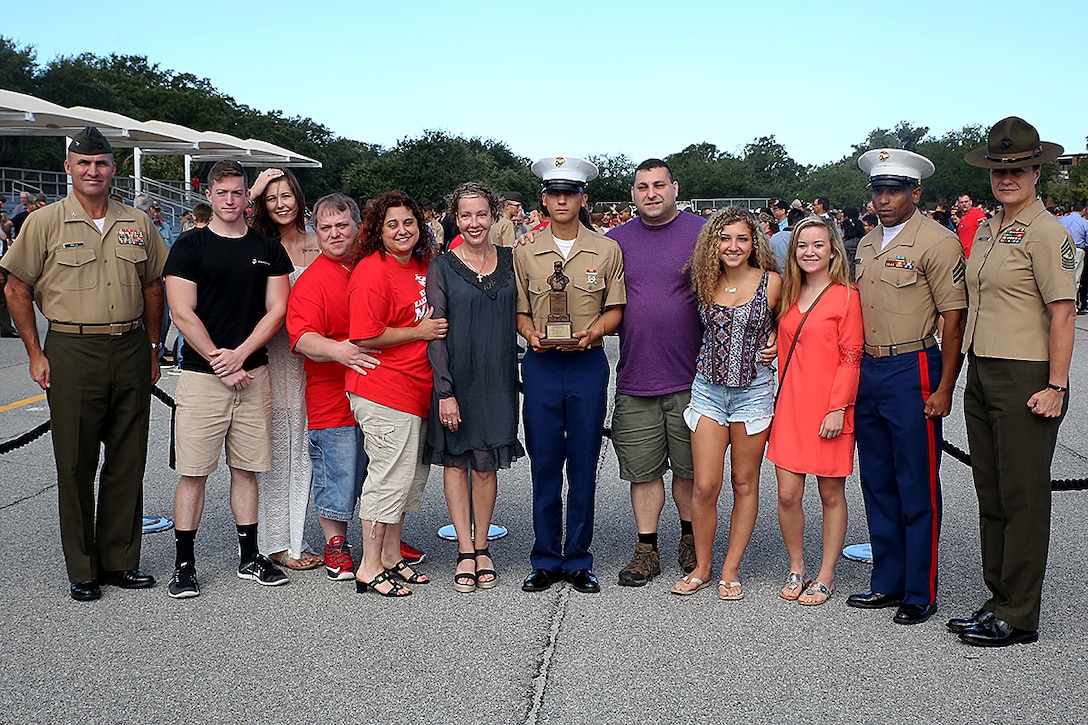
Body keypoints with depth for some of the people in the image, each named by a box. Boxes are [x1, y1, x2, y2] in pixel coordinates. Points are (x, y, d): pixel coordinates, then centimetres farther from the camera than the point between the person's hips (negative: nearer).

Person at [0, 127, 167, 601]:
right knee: (76, 465, 2)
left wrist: (151, 348, 12)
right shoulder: (44, 224, 0)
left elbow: (153, 287, 17)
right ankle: (82, 570, 12)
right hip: (72, 352, -3)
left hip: (131, 352, 3)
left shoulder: (138, 225, 9)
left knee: (128, 462, 7)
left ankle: (120, 561, 19)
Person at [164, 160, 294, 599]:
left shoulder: (269, 250, 10)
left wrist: (239, 355, -9)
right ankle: (184, 564, 7)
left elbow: (276, 310, 4)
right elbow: (183, 314, -6)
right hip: (201, 376, -3)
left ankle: (249, 557, 18)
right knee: (193, 472, -1)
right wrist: (220, 363, -10)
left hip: (253, 374, 3)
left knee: (247, 469, 9)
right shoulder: (190, 247, 1)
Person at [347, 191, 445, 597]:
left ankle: (391, 556, 28)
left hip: (416, 388, 9)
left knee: (411, 475, 15)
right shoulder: (372, 272, -14)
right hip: (383, 389, -9)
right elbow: (365, 337, -19)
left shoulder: (421, 265, 13)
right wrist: (420, 331, -13)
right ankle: (369, 568, 5)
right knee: (390, 475, -6)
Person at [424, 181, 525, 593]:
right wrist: (445, 390, -12)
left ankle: (481, 547, 20)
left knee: (487, 465, 7)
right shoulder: (442, 268, -3)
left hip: (498, 379, 2)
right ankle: (466, 553, 13)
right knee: (457, 462, 5)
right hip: (457, 378, -2)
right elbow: (435, 333, -6)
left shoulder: (510, 261, 5)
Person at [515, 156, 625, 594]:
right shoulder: (525, 252, 7)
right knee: (544, 464, 4)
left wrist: (592, 332, -13)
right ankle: (546, 561, 16)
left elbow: (616, 309, 6)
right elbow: (519, 311, 10)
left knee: (584, 465, 4)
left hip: (588, 364, 0)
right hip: (540, 365, 1)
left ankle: (578, 561, 16)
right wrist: (532, 335, -10)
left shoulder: (607, 250, 4)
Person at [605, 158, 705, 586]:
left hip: (689, 378, -2)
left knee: (690, 469, 9)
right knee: (643, 470, 6)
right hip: (635, 379, 2)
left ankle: (690, 539, 28)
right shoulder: (615, 240, 9)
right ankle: (646, 549, 17)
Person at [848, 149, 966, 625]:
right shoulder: (867, 244, 14)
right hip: (867, 371, 7)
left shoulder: (937, 242, -8)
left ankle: (921, 594, 10)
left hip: (912, 371, -7)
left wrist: (944, 389, -15)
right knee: (878, 484, 13)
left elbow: (954, 320, -11)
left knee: (918, 489, 0)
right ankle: (888, 582, 24)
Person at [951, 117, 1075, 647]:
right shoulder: (985, 229, 15)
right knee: (991, 495, 13)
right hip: (981, 374, 8)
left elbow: (1063, 313, -14)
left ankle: (1018, 617, 8)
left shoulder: (1046, 233, -10)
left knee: (1023, 498, -1)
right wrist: (964, 373, 16)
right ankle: (999, 600, 24)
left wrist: (1056, 386, -17)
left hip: (1025, 378, -8)